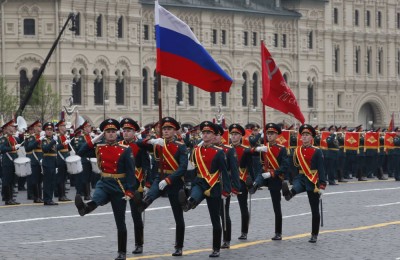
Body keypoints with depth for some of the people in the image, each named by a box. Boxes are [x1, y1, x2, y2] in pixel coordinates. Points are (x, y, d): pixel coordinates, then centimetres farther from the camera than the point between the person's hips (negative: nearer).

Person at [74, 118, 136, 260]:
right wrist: (95, 139, -4)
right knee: (96, 199, -35)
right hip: (104, 184, 2)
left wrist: (129, 191, -17)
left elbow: (131, 172, -8)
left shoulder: (125, 150, -5)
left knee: (120, 222, 4)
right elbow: (80, 153, -1)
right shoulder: (99, 148, 5)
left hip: (119, 187, -2)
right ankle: (85, 207, -69)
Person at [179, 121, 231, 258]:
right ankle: (188, 203, -72)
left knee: (215, 220, 4)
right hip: (199, 184, 2)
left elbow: (224, 173, -9)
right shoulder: (196, 151, 6)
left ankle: (216, 250, 12)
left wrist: (225, 191, -16)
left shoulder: (219, 152, -6)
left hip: (214, 188, -2)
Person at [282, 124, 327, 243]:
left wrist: (322, 186, -15)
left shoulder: (317, 151, -6)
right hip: (300, 178, 3)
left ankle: (314, 235, 11)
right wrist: (291, 181, 17)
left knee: (315, 210, 3)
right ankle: (289, 194, -70)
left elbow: (321, 169, -9)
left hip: (313, 181, -3)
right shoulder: (297, 151, 6)